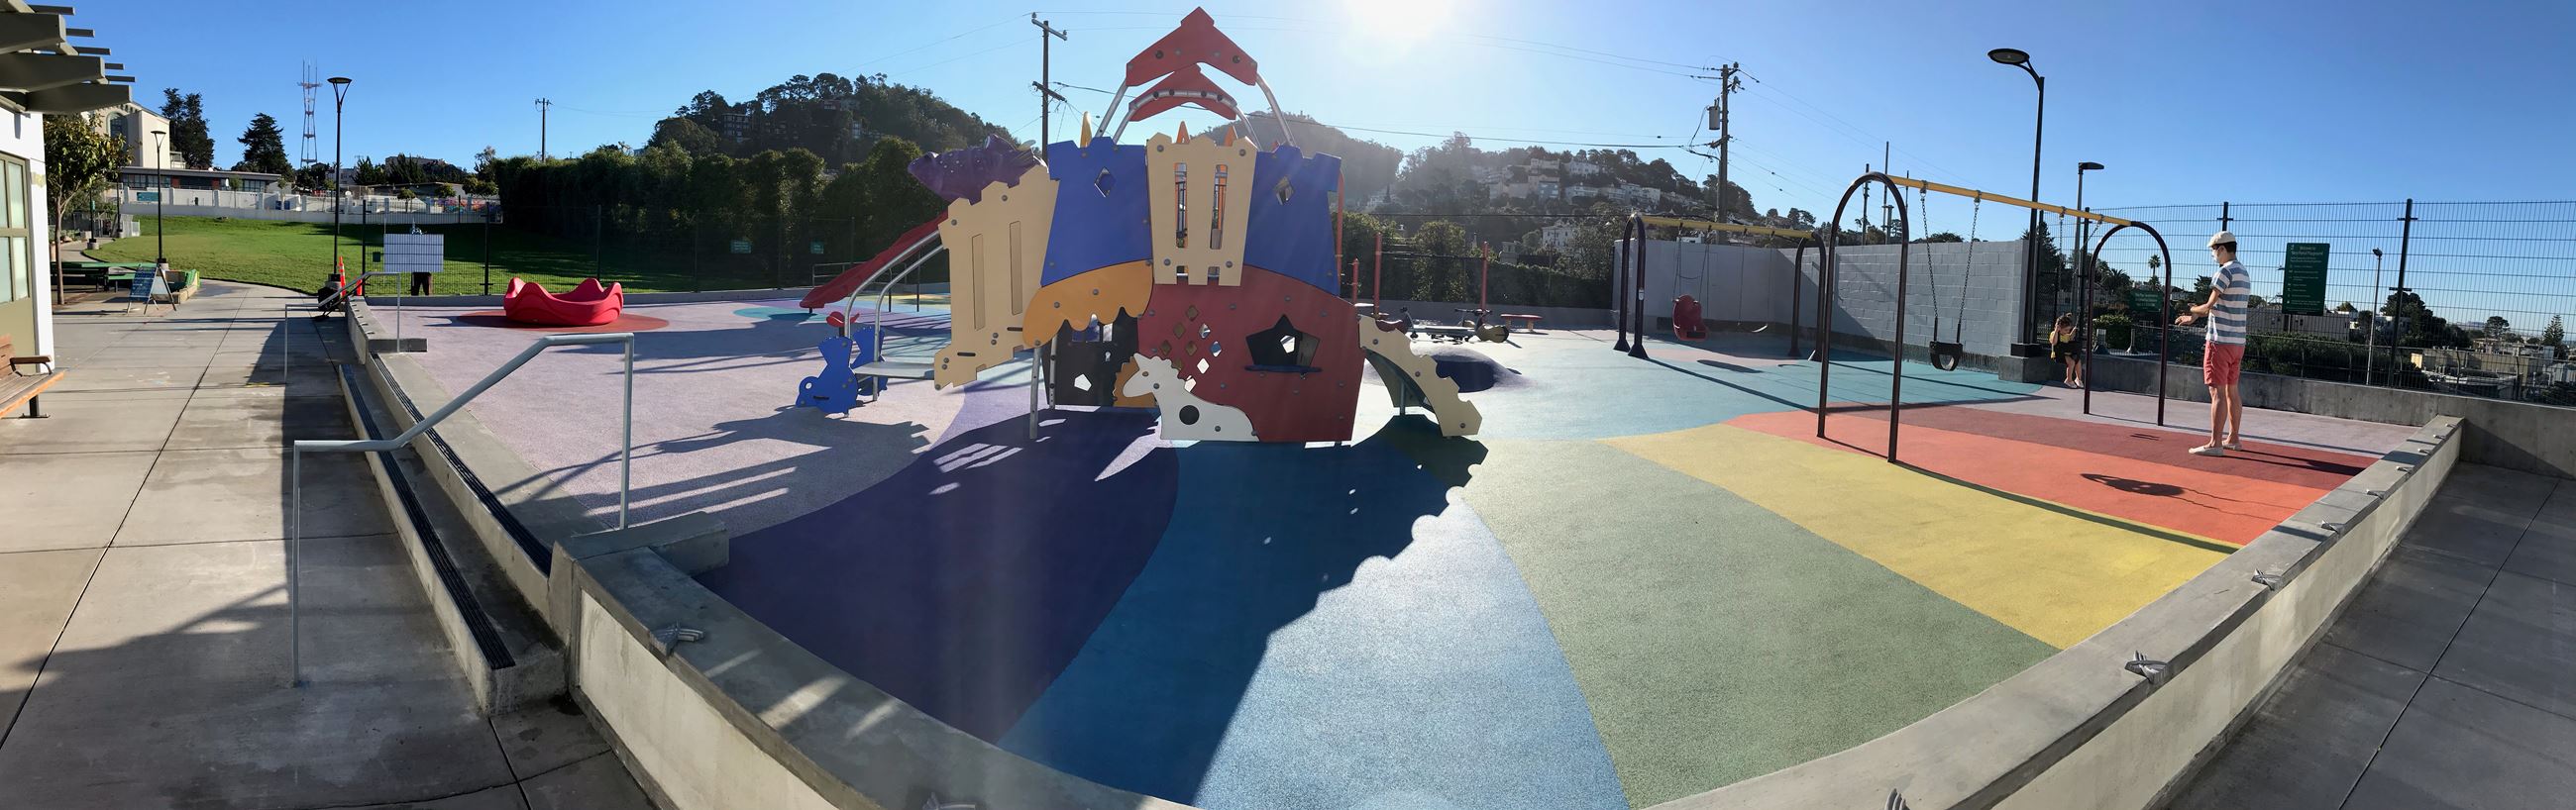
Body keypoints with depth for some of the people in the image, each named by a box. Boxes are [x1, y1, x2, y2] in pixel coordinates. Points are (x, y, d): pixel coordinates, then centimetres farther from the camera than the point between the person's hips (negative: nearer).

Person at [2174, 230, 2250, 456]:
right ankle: (2234, 438, 22)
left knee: (2218, 392, -9)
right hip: (2238, 341, 9)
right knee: (2232, 391, 16)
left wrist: (2194, 309, 5)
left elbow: (2209, 306, -15)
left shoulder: (2225, 271, -13)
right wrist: (2194, 318, 21)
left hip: (2220, 341, -9)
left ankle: (2215, 444, -11)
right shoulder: (2244, 274, 15)